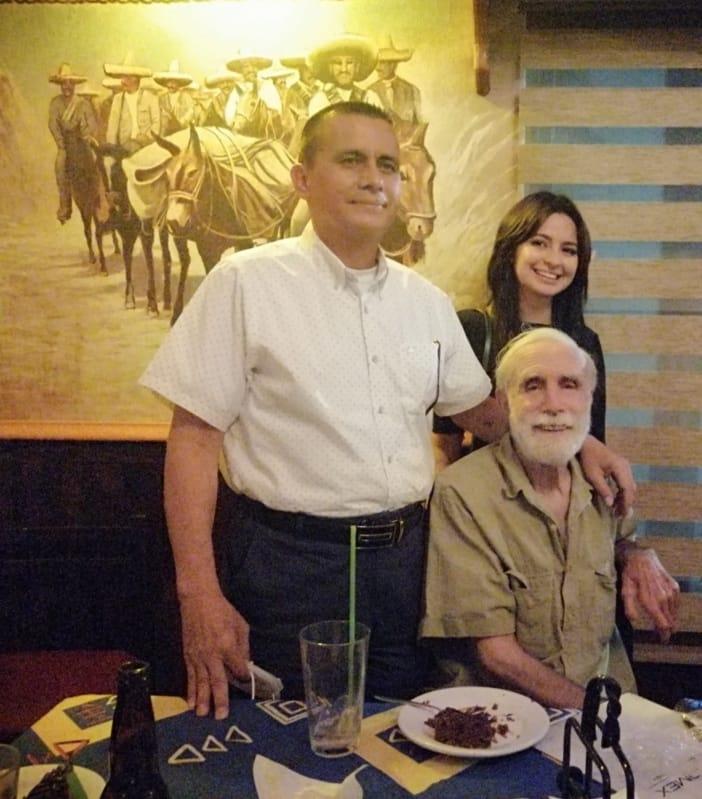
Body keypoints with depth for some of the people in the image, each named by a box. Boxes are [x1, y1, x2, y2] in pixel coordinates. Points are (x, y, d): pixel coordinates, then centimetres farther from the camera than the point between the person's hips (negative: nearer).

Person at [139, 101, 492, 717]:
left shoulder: (427, 301, 8)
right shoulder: (246, 282, -8)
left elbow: (477, 407, 19)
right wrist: (200, 595, -14)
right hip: (290, 564, -4)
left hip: (405, 560, 5)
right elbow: (194, 436, -10)